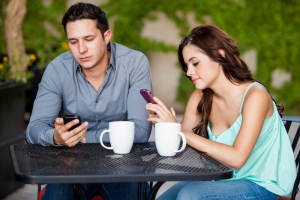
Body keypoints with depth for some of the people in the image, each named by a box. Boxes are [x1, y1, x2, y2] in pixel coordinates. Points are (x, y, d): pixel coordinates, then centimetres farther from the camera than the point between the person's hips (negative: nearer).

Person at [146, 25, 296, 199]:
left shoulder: (255, 95, -20)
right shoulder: (200, 98, -2)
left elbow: (236, 158, -29)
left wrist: (179, 131, -29)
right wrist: (165, 124, -22)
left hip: (263, 186, -6)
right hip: (226, 180, 6)